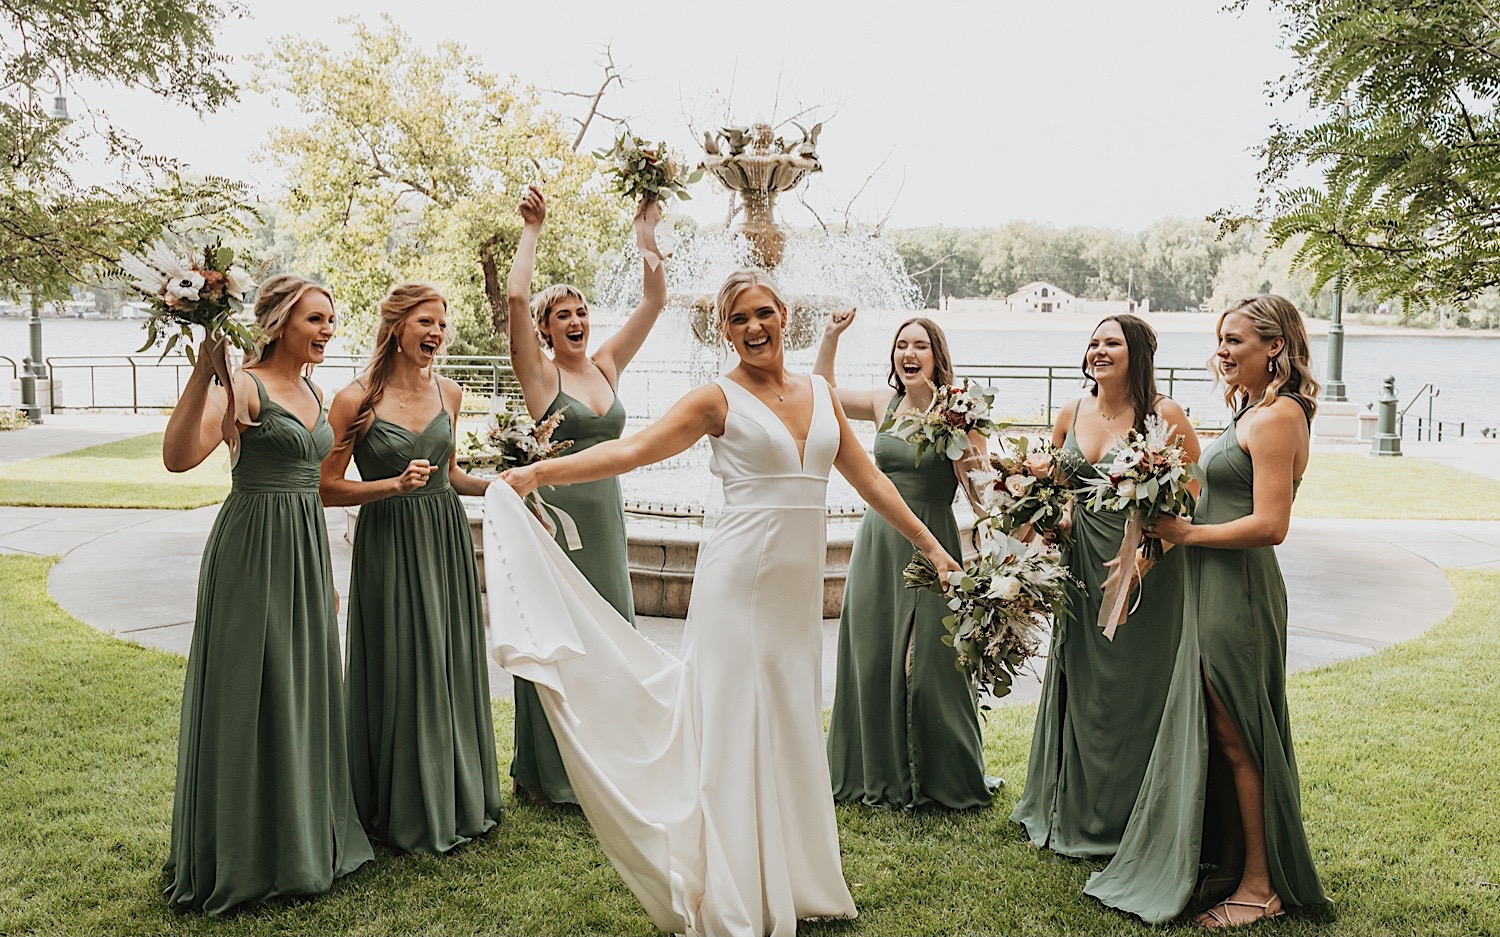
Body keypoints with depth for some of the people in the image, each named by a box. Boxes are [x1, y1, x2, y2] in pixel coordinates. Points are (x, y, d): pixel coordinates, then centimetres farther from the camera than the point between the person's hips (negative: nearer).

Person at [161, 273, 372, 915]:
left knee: (303, 689, 14)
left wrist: (325, 574, 21)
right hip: (252, 549, -8)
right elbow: (178, 456, -26)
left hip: (307, 549, 8)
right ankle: (241, 855, 16)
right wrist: (202, 373, -33)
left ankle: (303, 838, 29)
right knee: (249, 695, 1)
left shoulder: (314, 393, 13)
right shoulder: (242, 386, -11)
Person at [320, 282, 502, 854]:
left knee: (452, 670, 11)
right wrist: (397, 484, -20)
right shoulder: (356, 401, -10)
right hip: (388, 545, -5)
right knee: (400, 675, 2)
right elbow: (327, 488, -9)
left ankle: (457, 800, 28)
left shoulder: (449, 394, 6)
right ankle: (404, 814, 19)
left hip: (447, 542, 5)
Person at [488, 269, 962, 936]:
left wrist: (930, 544, 16)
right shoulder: (720, 399, -3)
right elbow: (632, 450, -9)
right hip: (739, 580, -5)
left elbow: (869, 480, 16)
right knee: (733, 727, 0)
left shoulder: (819, 393, 12)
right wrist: (539, 471, -18)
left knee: (790, 727, 12)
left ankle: (792, 883, 25)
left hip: (800, 585, 5)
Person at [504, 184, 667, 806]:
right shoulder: (540, 374, -5)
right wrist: (532, 231, -9)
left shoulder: (606, 366, 10)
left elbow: (654, 300, 8)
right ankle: (546, 773, 14)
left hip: (605, 515, 6)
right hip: (556, 514, -5)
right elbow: (516, 294, -18)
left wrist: (646, 233, 3)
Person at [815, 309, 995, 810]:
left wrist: (959, 439, -28)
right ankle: (879, 774, 27)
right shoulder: (883, 403, 6)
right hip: (877, 542, 5)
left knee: (924, 664, -1)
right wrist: (831, 336, 11)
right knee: (872, 658, 11)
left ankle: (937, 780, 17)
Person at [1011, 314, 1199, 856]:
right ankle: (1074, 810, 29)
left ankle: (1125, 818, 19)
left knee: (1132, 687, 3)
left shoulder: (1162, 415, -10)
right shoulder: (1072, 413, 6)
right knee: (1080, 684, 13)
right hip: (1083, 563, 6)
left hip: (1143, 565, -5)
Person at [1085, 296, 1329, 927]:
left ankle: (1260, 888, 13)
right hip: (1215, 591, 10)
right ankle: (1233, 867, 27)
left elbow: (1269, 525, -22)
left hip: (1239, 594, -10)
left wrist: (1185, 532, -14)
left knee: (1236, 739, 0)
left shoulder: (1277, 415, -15)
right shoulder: (1252, 411, 16)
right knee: (1222, 739, 15)